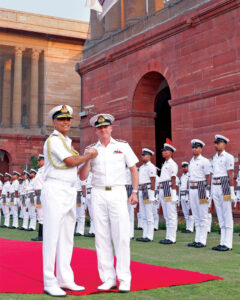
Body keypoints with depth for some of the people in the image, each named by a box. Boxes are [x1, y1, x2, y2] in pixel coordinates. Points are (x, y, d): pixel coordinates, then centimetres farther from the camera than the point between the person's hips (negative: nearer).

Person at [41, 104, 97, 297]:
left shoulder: (67, 142, 21)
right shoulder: (53, 140, -9)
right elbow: (71, 161, -14)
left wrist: (86, 155, 10)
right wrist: (89, 156, 0)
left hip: (70, 192, 9)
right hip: (55, 191, -9)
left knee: (67, 238, 11)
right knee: (52, 237, -6)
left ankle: (65, 280, 18)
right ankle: (49, 283, -2)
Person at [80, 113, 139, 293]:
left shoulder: (122, 146, 7)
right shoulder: (91, 150, 10)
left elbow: (134, 169, 10)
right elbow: (83, 177, 7)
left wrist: (135, 192, 1)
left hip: (118, 193, -2)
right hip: (98, 195, 2)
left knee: (121, 236, -7)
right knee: (102, 237, 2)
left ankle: (125, 279, -1)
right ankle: (108, 278, 10)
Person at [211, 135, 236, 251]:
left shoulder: (228, 157, -5)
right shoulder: (214, 158, 17)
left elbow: (230, 175, -10)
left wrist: (232, 192, -15)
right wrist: (211, 191, 15)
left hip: (224, 186, -7)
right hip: (215, 188, 7)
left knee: (227, 216, -4)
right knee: (220, 216, 9)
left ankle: (228, 244, -3)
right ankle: (222, 242, 13)